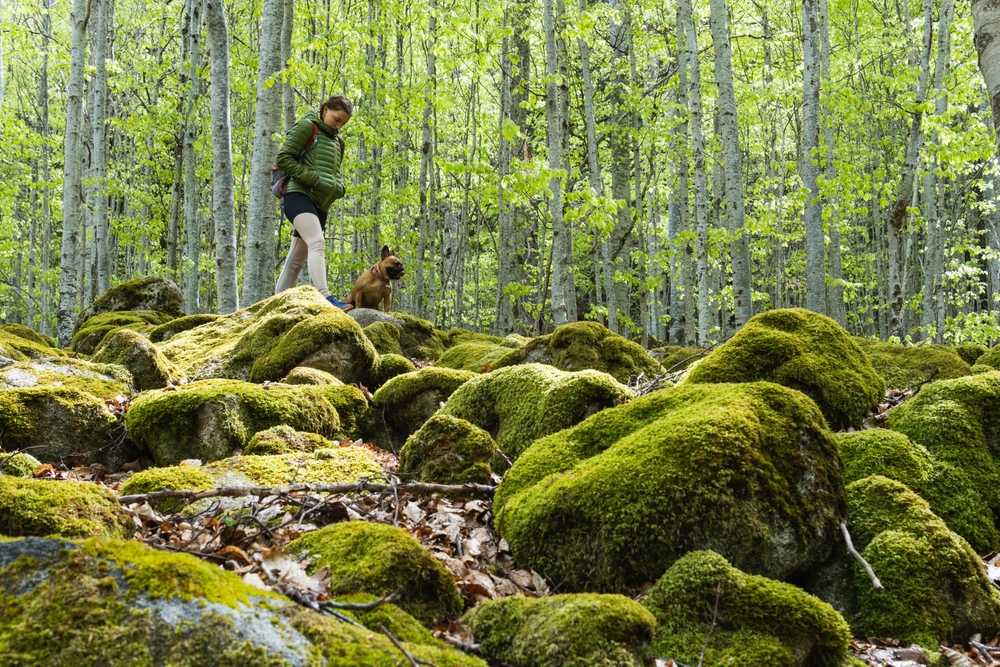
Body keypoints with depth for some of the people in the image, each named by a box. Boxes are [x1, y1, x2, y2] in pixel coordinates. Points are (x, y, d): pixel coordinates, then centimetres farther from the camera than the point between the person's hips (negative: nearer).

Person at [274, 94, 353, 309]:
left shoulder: (337, 142, 24)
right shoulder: (307, 127, 2)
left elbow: (338, 174, 30)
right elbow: (284, 158, -6)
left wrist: (338, 187, 5)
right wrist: (313, 179, -15)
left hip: (320, 204, 8)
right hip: (299, 195, -8)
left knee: (296, 261, 6)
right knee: (317, 243, -29)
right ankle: (326, 297, -44)